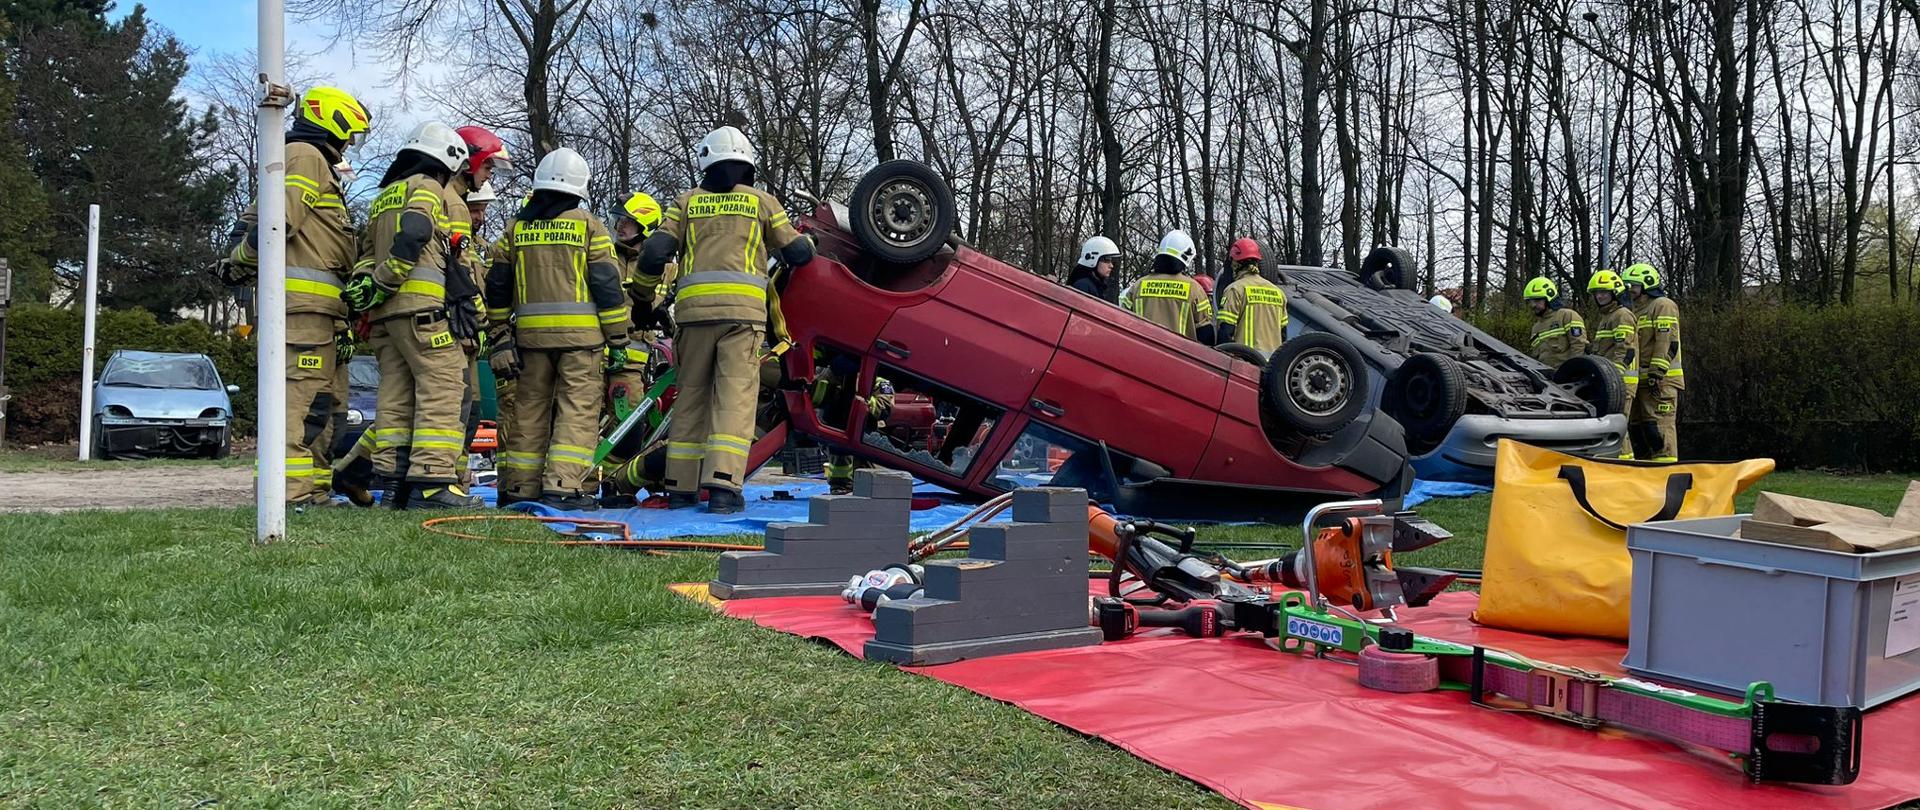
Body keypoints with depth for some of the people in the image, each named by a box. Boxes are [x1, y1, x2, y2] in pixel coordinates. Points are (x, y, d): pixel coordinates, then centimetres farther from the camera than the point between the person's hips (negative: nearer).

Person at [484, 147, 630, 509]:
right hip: (581, 333, -4)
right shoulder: (588, 225, 0)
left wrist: (500, 335, 18)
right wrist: (618, 339, 1)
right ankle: (562, 485, -12)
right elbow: (607, 284, -3)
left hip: (531, 331, 4)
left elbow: (497, 285, 13)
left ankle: (519, 486, 15)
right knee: (578, 410, -3)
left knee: (531, 408, 12)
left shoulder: (516, 227, 12)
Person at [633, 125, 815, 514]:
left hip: (693, 307, 2)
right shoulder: (762, 201, 13)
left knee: (691, 395, 10)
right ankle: (723, 484, -16)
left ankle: (680, 486, 11)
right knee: (735, 395, -6)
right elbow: (798, 253, 14)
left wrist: (643, 300, 22)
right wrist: (809, 244, 38)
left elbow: (654, 254, 8)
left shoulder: (687, 202, 16)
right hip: (743, 307, -2)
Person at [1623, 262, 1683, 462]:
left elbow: (1667, 343, -14)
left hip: (1661, 381, -9)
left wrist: (1657, 373, -21)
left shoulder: (1663, 305, -4)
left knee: (1659, 428, -14)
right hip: (1640, 381, 9)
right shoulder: (1636, 311, 24)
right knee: (1636, 427, 10)